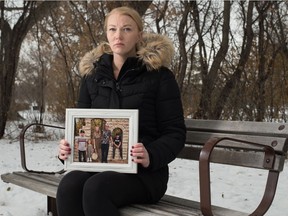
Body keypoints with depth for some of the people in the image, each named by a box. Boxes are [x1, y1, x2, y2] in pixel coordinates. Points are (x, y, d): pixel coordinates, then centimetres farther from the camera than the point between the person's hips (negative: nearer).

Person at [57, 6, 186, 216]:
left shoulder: (158, 75, -1)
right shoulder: (93, 75, 12)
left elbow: (175, 132, -3)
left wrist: (152, 156, -23)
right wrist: (68, 147, -4)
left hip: (144, 171, -4)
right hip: (99, 165, 4)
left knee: (96, 189, -33)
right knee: (69, 185, -29)